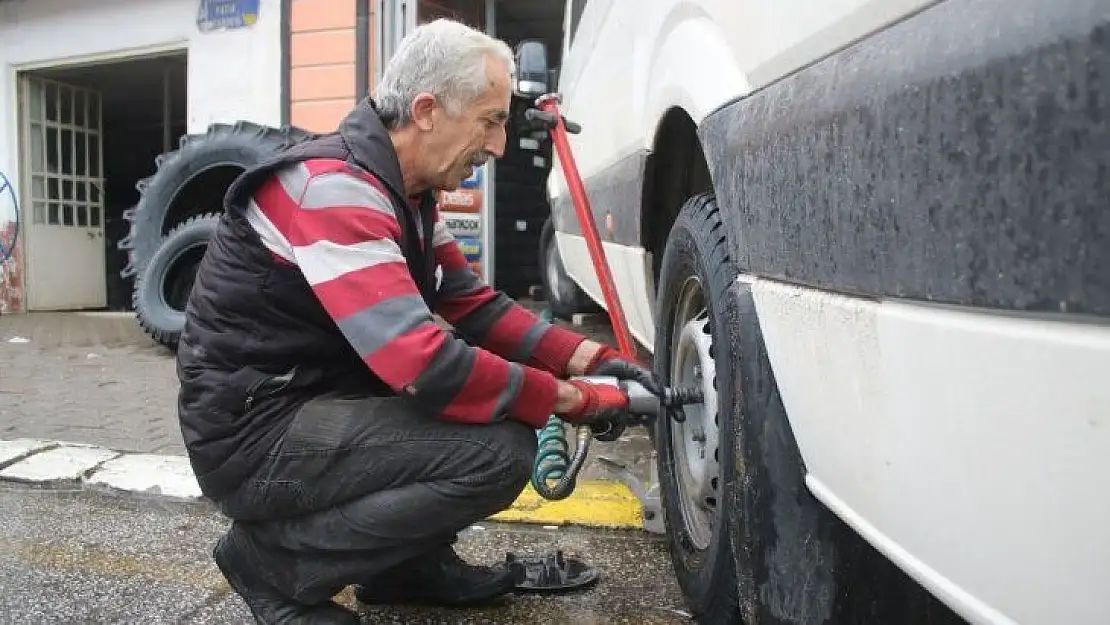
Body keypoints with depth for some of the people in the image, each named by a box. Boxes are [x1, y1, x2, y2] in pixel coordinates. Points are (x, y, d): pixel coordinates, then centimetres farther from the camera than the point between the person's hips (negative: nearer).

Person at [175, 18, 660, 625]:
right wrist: (575, 400, -21)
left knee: (506, 380, 5)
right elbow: (424, 365, -32)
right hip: (253, 433, -9)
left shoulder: (405, 192, 6)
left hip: (319, 402, 9)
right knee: (500, 451, -23)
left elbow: (476, 306, 8)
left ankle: (406, 562, 12)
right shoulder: (333, 188, -24)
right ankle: (275, 558, -6)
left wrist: (594, 360, -4)